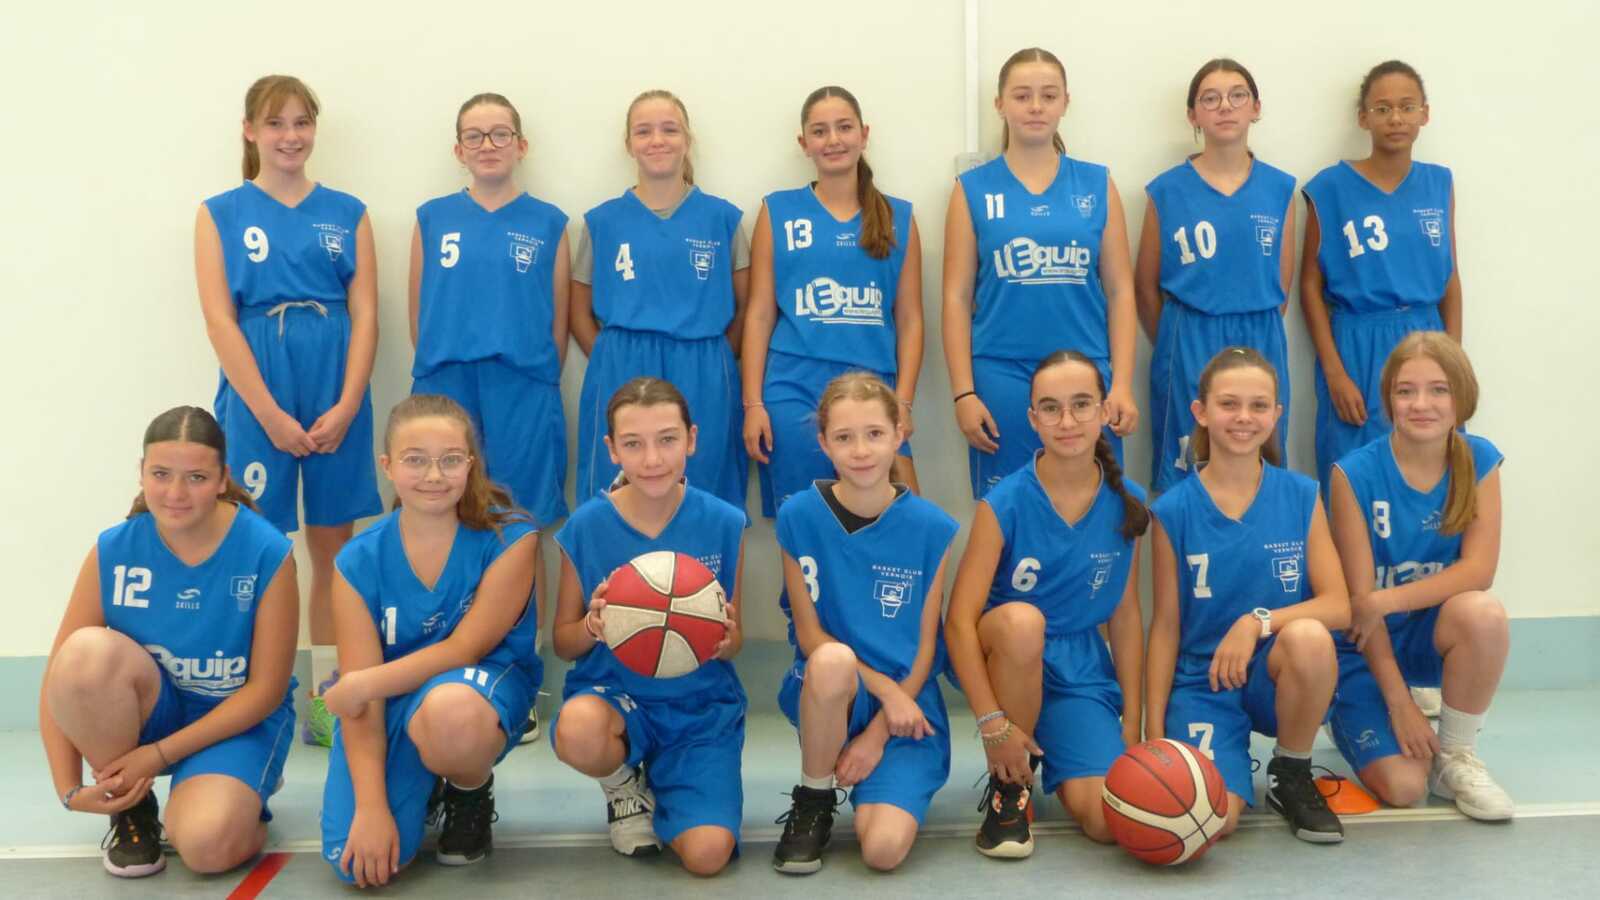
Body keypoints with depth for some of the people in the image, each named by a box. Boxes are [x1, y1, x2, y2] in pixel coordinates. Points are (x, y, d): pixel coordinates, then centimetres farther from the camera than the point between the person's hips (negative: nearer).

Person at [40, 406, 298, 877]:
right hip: (147, 712, 3)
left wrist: (158, 755, -17)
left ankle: (242, 792, 8)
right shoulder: (113, 550, -11)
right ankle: (132, 808, -6)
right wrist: (69, 787, -17)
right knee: (88, 650, -30)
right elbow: (63, 674, -8)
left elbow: (266, 690, -15)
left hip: (238, 718, -3)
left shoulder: (267, 553, -19)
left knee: (206, 846, -31)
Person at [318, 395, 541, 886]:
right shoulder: (359, 561, -8)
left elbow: (466, 649, -16)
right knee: (356, 860, -17)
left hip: (484, 685, -2)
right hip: (392, 703, 2)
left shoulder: (509, 537, -15)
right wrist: (371, 807, -20)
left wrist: (365, 684, -22)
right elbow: (362, 694, -11)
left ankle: (471, 793, -2)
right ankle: (423, 783, 18)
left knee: (449, 708, -40)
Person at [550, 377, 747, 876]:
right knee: (577, 729, -37)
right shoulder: (585, 527, -8)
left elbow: (732, 642, 3)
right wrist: (592, 627, -22)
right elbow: (563, 643, 2)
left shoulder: (724, 524, -7)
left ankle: (662, 783, 18)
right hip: (612, 692, 0)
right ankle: (624, 784, 2)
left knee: (707, 854, -18)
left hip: (701, 704, 0)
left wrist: (723, 641, -21)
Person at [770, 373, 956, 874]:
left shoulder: (932, 528, -6)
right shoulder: (799, 517, -7)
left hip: (907, 702, 0)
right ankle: (812, 804, -10)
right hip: (825, 692, 0)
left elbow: (925, 646, -3)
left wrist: (877, 735, -10)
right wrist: (884, 688, -17)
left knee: (883, 850, -22)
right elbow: (810, 634, -6)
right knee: (832, 660, -37)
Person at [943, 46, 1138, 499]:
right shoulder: (973, 189, 3)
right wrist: (963, 393, -5)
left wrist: (1122, 385, -2)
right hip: (1001, 380, -1)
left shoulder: (1097, 184, 7)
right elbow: (957, 297, 2)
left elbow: (1120, 291, 5)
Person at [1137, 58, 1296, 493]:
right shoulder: (1167, 190, -2)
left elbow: (1282, 286, 9)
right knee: (1185, 475, 5)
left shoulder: (1280, 188, 4)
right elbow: (1146, 287, 4)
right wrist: (1179, 345, 9)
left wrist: (1251, 337, 7)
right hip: (1189, 348, -2)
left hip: (1261, 346, 2)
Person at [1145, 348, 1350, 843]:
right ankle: (1230, 755, 11)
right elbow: (1166, 625, 0)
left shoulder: (1301, 496, -1)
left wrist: (1259, 621, -24)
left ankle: (1291, 775, -6)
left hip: (1278, 677, 2)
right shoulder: (1175, 510, -3)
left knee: (1309, 636, -34)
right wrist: (1154, 735, -3)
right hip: (1202, 683, -2)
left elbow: (1338, 606, -6)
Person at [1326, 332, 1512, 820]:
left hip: (1434, 634, 3)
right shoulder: (1355, 474, -16)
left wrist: (1385, 601, -25)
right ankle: (1352, 718, 16)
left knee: (1484, 613, -33)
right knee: (1403, 787, -19)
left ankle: (1456, 756, -9)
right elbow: (1360, 597, -15)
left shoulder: (1480, 462, -7)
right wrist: (1399, 701, -17)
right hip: (1367, 646, -2)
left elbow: (1478, 570, -15)